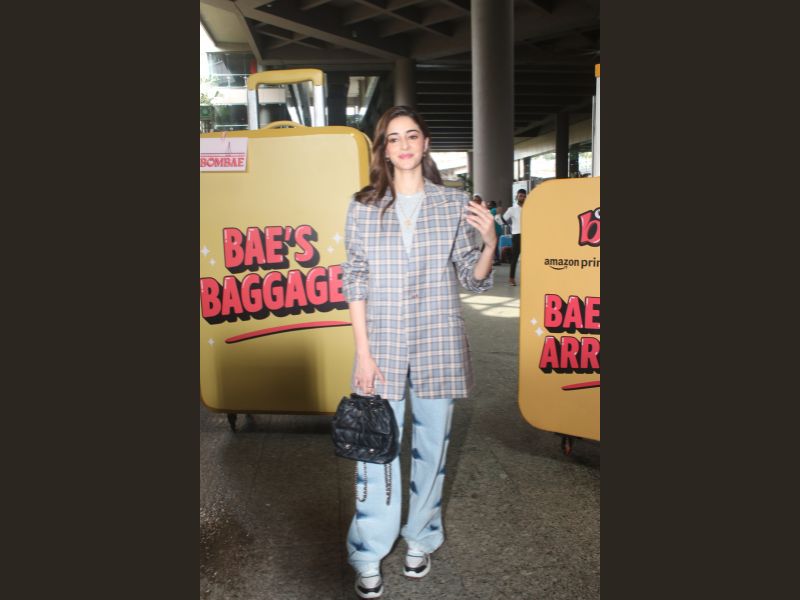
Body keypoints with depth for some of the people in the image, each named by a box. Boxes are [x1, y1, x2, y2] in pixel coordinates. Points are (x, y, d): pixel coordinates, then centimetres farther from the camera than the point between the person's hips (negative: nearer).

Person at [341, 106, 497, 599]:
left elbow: (473, 280, 5)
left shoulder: (455, 204, 2)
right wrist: (363, 350, -6)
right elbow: (355, 282, 0)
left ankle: (421, 538, 35)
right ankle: (369, 554, 23)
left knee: (432, 442, 13)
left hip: (439, 343, 1)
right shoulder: (363, 208, 1)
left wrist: (490, 243, -15)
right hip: (383, 343, -1)